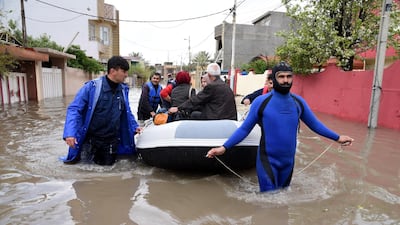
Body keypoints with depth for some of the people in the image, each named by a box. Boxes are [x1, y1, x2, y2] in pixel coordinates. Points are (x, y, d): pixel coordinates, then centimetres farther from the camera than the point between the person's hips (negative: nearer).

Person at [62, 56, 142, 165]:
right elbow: (74, 109, -16)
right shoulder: (92, 86, -16)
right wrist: (70, 133, -26)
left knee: (107, 163, 14)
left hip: (111, 139, 4)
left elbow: (126, 112, 14)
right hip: (90, 137, -4)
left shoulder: (123, 89, -1)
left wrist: (134, 127, 8)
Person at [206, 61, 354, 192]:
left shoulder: (298, 102, 0)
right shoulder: (261, 102, -12)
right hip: (267, 161, -4)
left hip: (288, 161, 5)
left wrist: (337, 137, 11)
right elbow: (244, 129, -9)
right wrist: (224, 147, -16)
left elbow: (314, 123, 13)